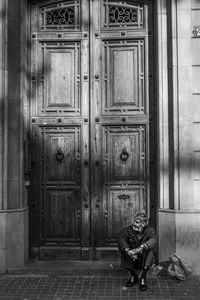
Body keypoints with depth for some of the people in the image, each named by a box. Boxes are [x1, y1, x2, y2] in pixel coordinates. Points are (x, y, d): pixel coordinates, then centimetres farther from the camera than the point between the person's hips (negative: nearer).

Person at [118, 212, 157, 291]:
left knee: (150, 248, -27)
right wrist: (128, 251, -46)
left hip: (145, 260, -1)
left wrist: (140, 248, -51)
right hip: (132, 261, 1)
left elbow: (153, 240, -33)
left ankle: (143, 277, -27)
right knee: (122, 248, -23)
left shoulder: (150, 230, -10)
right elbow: (121, 239, -26)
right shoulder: (128, 230, -7)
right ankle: (133, 275, -13)